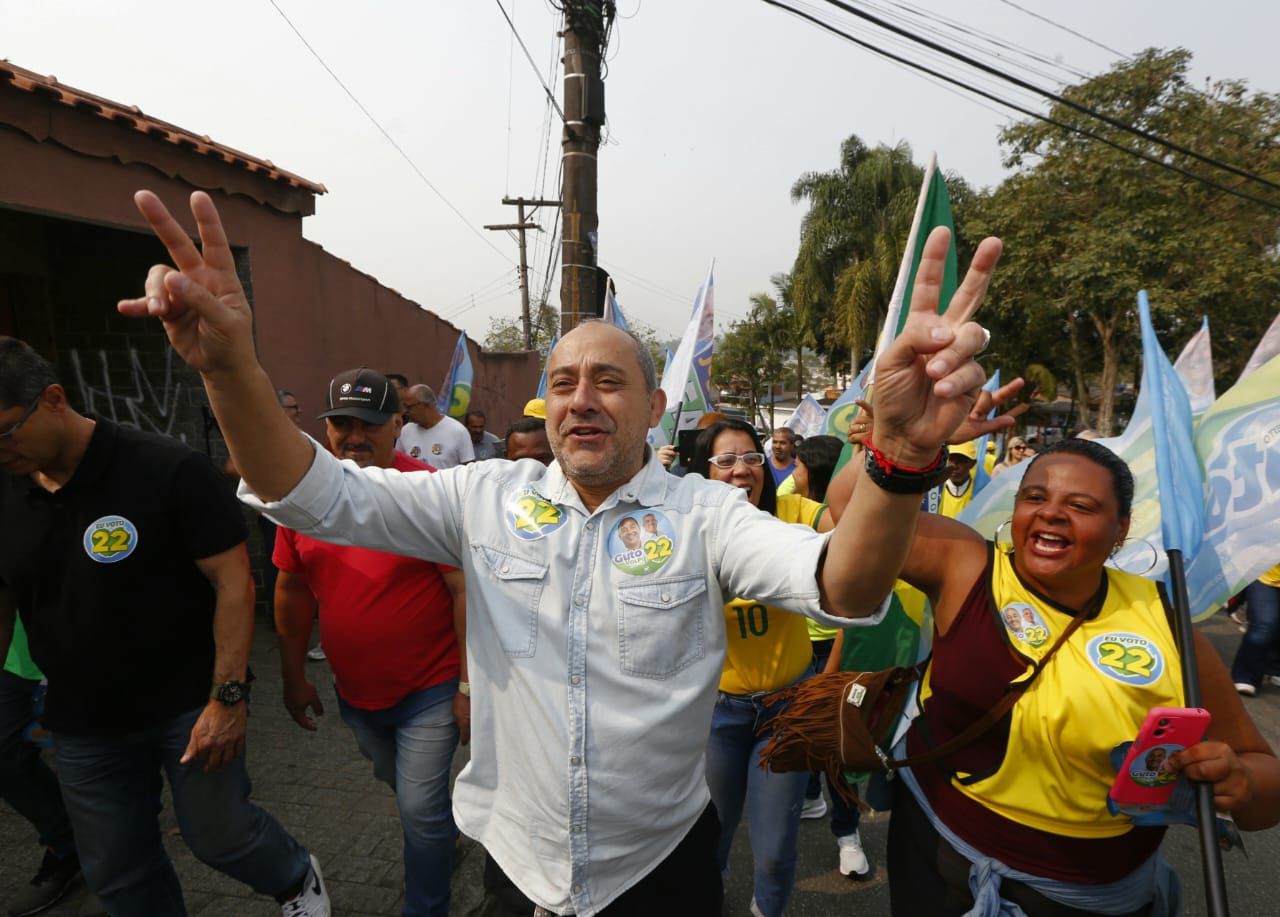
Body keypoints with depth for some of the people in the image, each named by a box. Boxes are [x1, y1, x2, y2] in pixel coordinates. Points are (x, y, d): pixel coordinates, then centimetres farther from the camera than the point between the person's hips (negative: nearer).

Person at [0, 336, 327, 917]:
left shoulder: (169, 471, -18)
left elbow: (233, 581, -18)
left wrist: (227, 698, -20)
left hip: (189, 706, -5)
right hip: (83, 727, 5)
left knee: (219, 835, 8)